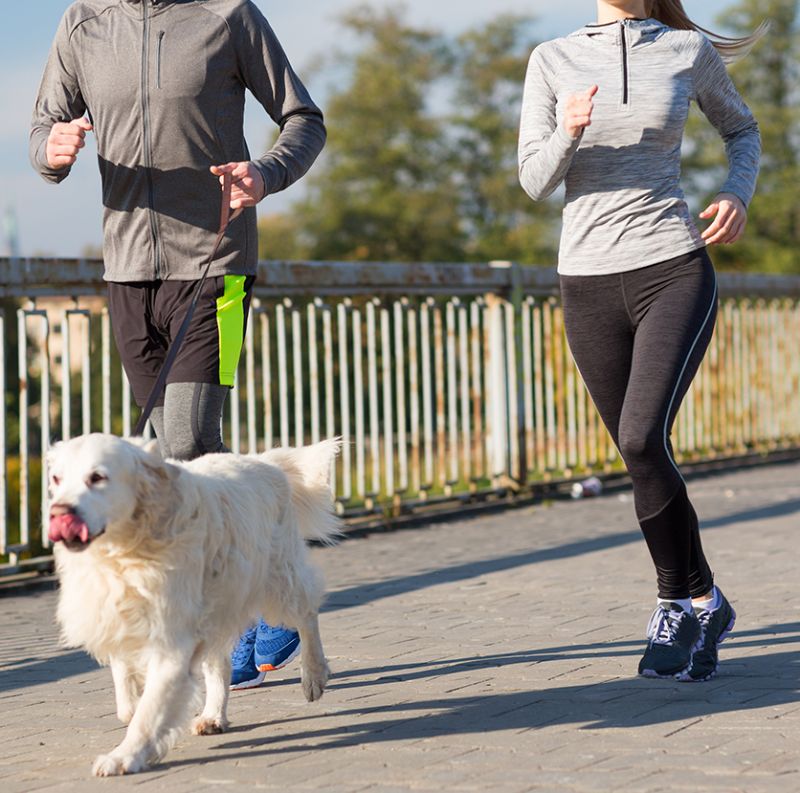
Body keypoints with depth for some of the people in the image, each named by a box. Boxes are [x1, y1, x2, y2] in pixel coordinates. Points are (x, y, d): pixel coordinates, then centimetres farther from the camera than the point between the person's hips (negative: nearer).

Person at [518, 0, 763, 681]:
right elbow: (535, 180, 2)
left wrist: (738, 194, 2)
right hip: (589, 283, 2)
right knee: (641, 458, 6)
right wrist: (569, 132, -18)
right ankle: (705, 604, 23)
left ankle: (677, 604, -2)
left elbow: (741, 127, 21)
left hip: (675, 271, -2)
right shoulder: (553, 61, 7)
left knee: (642, 437, -20)